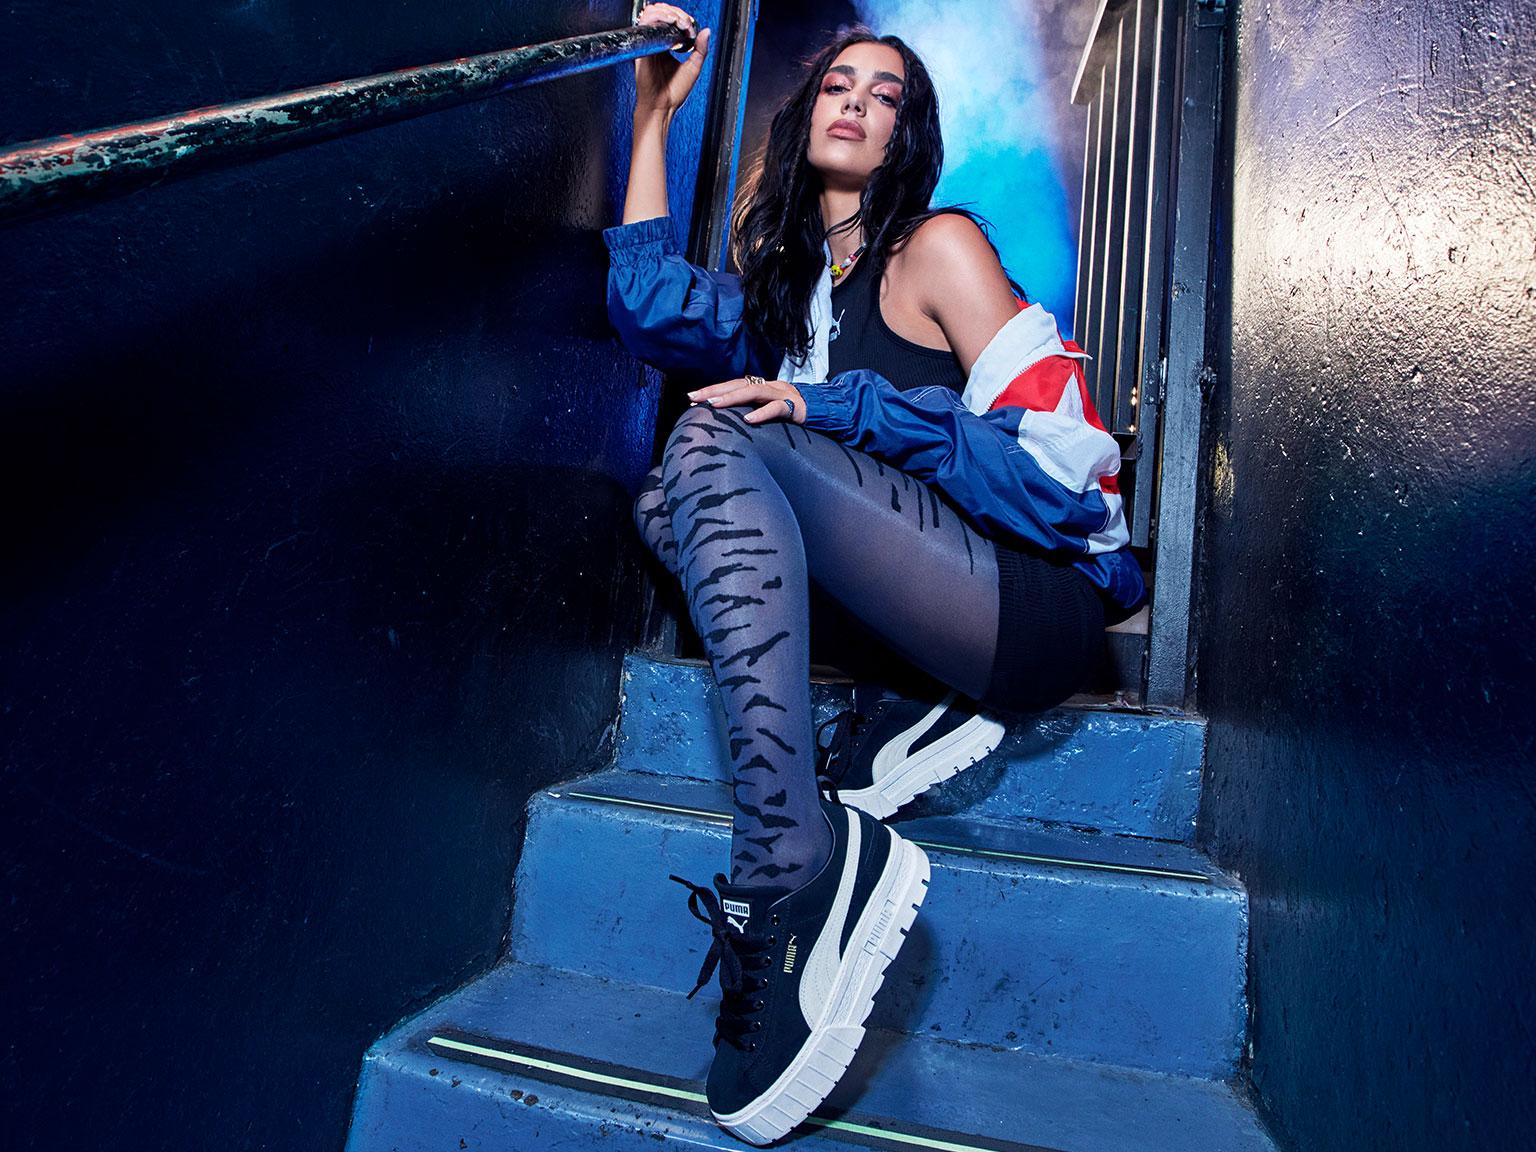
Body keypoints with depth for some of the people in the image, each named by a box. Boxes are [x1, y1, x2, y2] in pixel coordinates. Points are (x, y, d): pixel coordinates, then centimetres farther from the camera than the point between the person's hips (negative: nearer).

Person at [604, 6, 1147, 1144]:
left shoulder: (936, 245, 3)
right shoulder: (786, 277, 23)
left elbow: (1057, 454, -6)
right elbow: (652, 310, 6)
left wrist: (839, 407, -16)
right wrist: (654, 110, 10)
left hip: (1037, 593, -6)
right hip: (922, 618, 6)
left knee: (717, 438, -21)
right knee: (670, 497, -2)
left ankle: (794, 870, -34)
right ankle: (887, 727, -14)